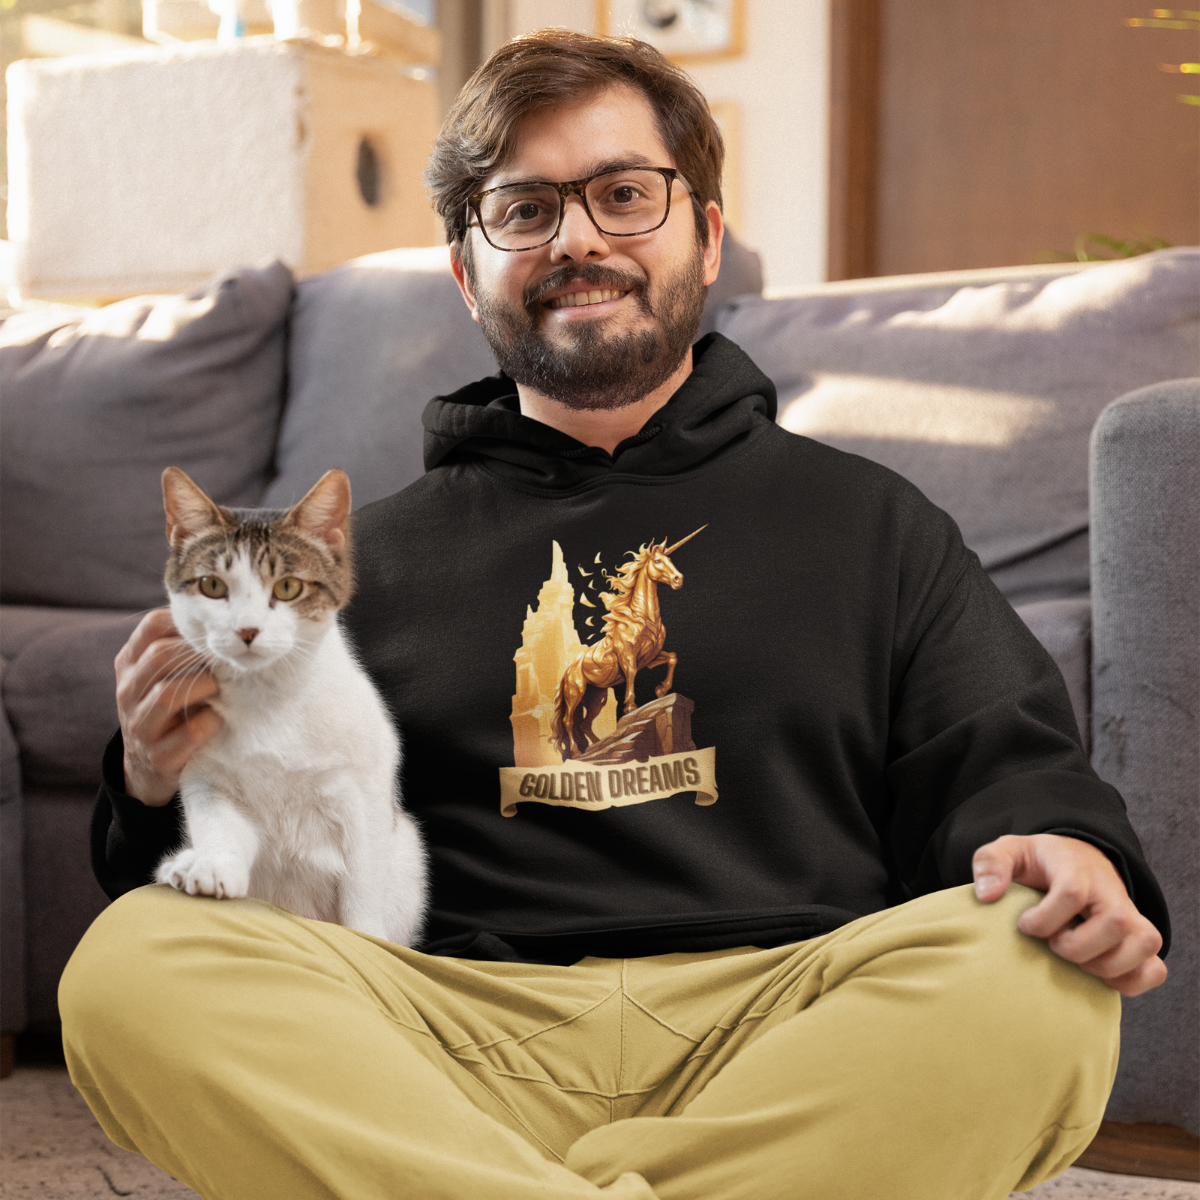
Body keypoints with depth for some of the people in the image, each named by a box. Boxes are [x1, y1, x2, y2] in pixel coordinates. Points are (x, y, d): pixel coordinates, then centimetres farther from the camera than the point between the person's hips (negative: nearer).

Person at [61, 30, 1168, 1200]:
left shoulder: (869, 523, 20)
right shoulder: (370, 559, 21)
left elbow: (1001, 765, 13)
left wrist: (1064, 848, -11)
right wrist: (166, 788, -6)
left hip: (784, 1018, 0)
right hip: (460, 1036, 1)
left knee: (1035, 980, -31)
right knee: (130, 965, -25)